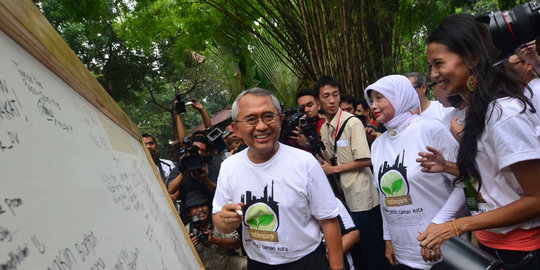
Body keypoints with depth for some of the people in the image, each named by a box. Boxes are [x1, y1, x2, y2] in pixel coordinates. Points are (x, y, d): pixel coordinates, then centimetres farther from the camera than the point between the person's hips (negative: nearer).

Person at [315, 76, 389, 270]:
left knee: (372, 247, 4)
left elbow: (365, 160, -18)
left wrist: (333, 169, -13)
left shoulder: (352, 123, -13)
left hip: (362, 197, -7)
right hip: (344, 197, 7)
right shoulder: (324, 128, 8)